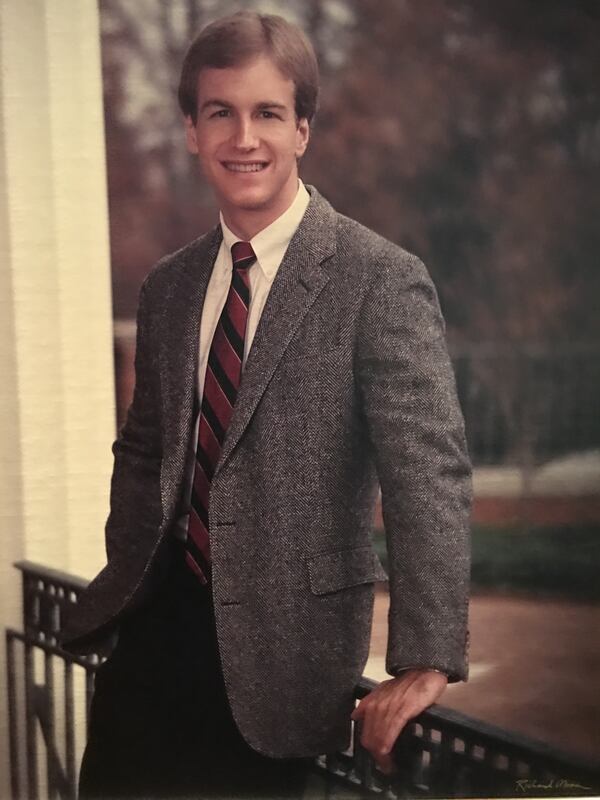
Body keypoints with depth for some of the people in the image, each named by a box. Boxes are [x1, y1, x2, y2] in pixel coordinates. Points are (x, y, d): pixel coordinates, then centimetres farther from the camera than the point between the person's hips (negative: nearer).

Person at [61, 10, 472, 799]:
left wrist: (426, 662, -25)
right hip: (158, 624, 5)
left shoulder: (381, 281, -11)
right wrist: (129, 581, 8)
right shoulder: (168, 287, 9)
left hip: (275, 644, -5)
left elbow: (429, 472, -18)